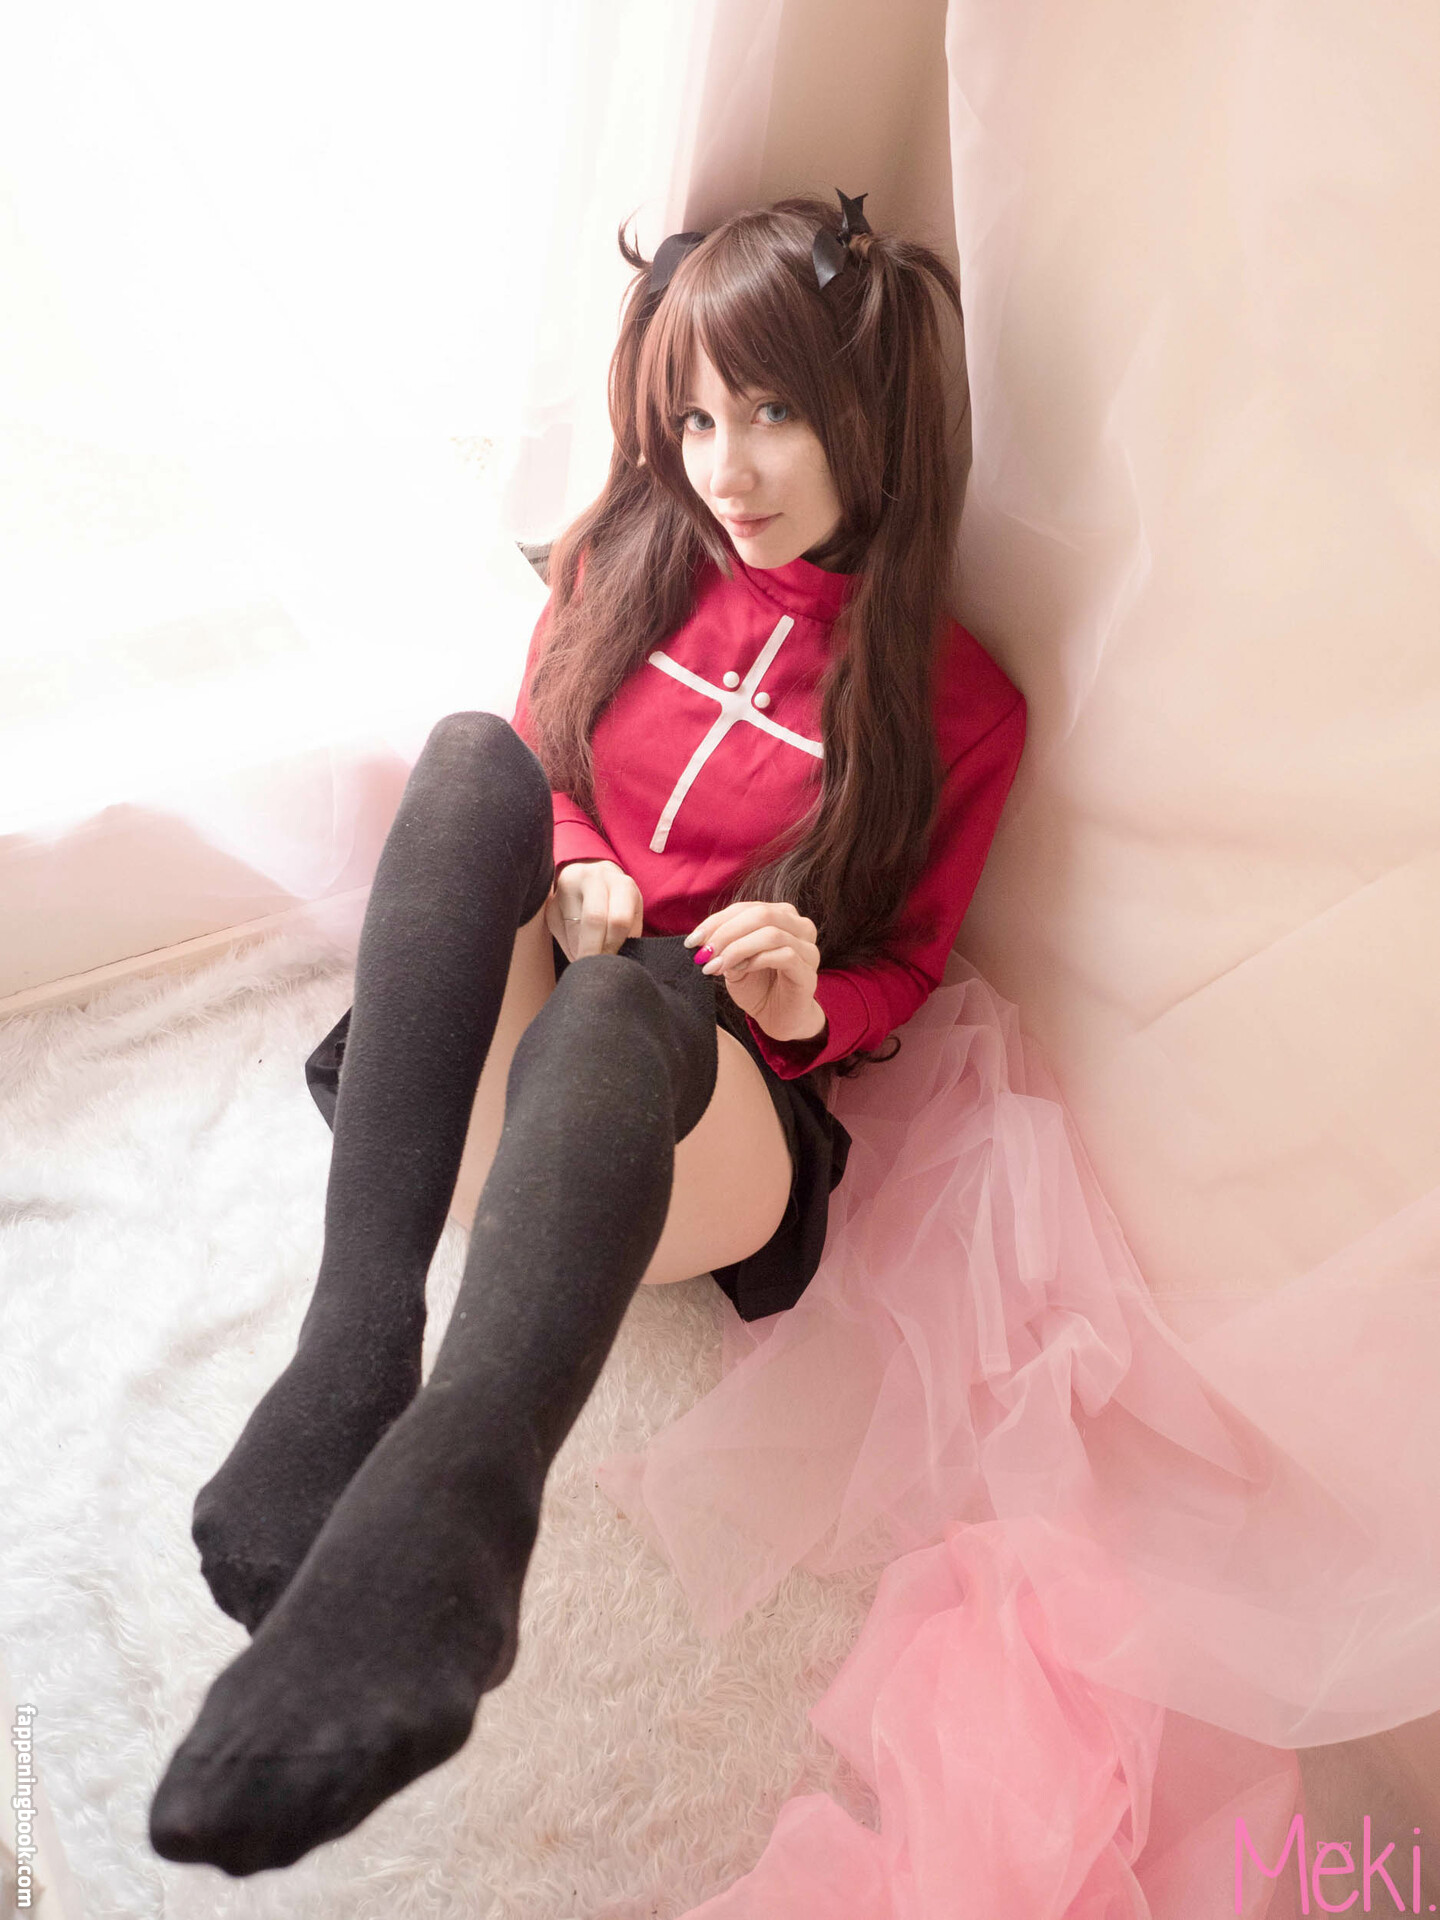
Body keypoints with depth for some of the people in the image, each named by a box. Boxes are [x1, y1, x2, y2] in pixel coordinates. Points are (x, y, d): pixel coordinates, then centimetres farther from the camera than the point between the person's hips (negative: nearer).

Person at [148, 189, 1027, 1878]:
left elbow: (902, 966, 10)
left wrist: (809, 1004, -14)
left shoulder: (956, 704, 2)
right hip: (475, 1063, 3)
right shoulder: (625, 564, 10)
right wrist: (560, 884, -6)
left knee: (614, 1011, -39)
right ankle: (354, 1364, -44)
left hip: (721, 1111, -3)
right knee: (468, 749, -28)